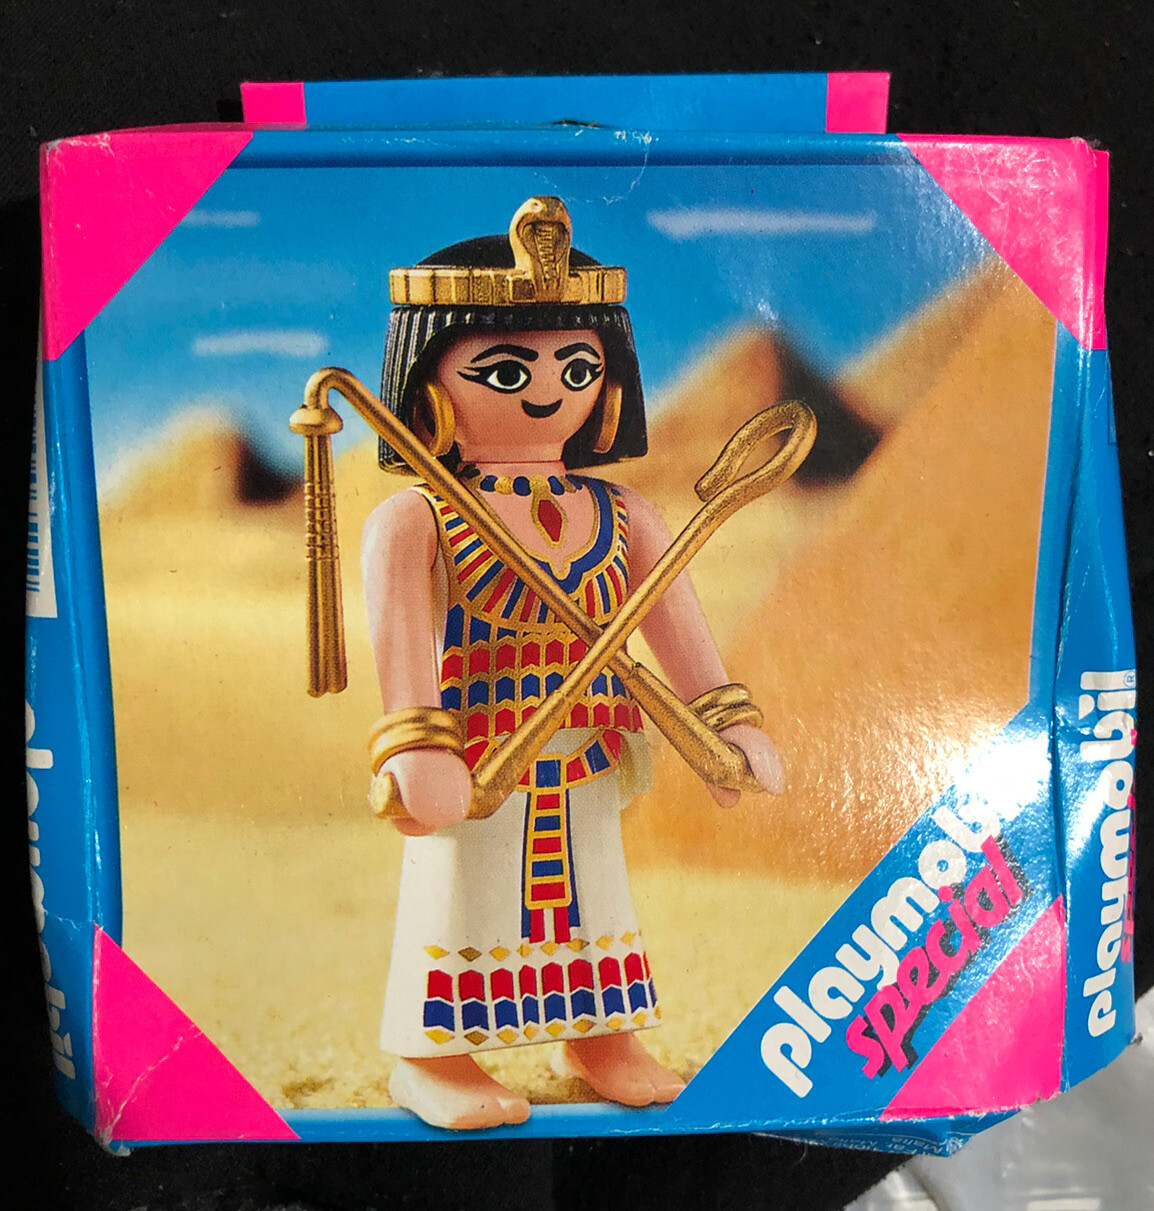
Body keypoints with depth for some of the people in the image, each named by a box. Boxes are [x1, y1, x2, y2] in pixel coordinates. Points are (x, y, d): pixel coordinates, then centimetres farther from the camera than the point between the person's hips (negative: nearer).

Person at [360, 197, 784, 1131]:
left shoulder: (622, 519, 2)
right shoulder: (414, 523, -13)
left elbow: (677, 626, 4)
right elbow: (399, 643, -18)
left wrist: (725, 725, 3)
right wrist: (417, 753, -24)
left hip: (586, 776, 6)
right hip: (472, 776, -5)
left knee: (591, 900, 20)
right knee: (460, 903, 9)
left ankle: (595, 1036, 39)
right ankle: (432, 1054, 28)